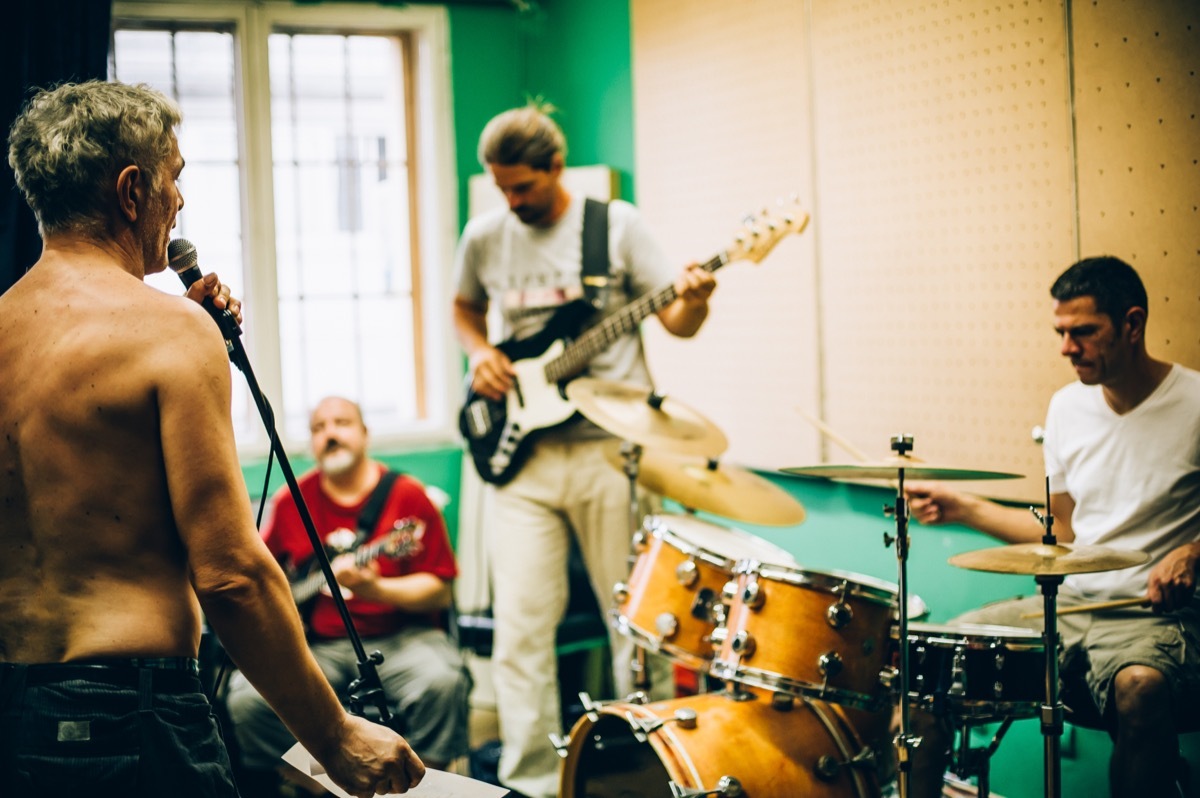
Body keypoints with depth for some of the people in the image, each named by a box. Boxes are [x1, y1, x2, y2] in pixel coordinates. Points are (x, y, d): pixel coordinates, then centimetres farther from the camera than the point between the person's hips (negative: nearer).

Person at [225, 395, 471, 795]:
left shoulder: (406, 495, -1)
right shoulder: (291, 500, 10)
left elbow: (440, 592, -4)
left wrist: (374, 590, -20)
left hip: (398, 636, -3)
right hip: (316, 643, 3)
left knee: (441, 681, -34)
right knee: (248, 697, -23)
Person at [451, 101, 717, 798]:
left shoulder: (619, 225, -3)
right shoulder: (485, 238, 7)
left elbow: (677, 320, -2)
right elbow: (466, 308, 24)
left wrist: (692, 302, -24)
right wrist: (479, 353, 3)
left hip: (611, 448, -2)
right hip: (525, 452, 3)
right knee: (521, 624, -1)